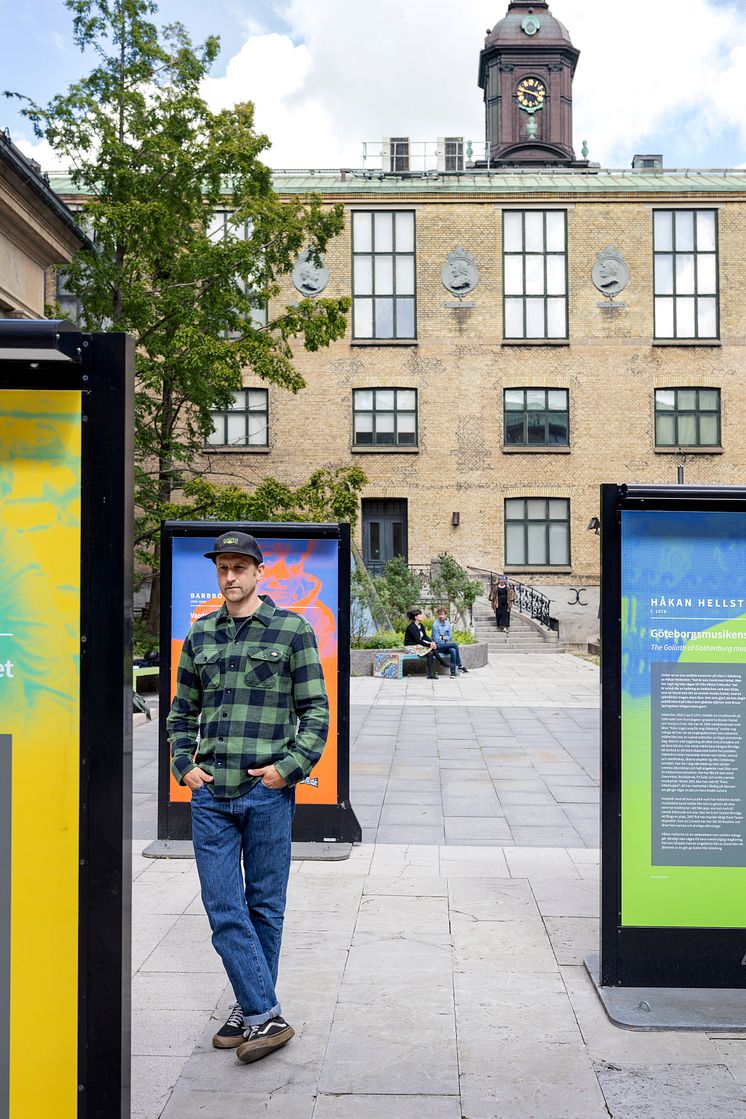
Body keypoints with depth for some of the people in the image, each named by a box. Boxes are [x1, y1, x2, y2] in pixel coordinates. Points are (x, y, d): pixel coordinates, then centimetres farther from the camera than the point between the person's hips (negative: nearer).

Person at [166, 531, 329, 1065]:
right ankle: (266, 1014, 11)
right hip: (210, 793, 4)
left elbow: (316, 710, -1)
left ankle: (254, 1010, 21)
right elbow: (183, 710, 19)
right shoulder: (200, 634, 12)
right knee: (223, 907, 1)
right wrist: (184, 764, 5)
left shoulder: (292, 629, 0)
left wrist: (289, 766, -10)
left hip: (267, 792, -3)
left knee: (264, 905, 8)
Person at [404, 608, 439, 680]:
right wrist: (429, 645, -23)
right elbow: (417, 640, -21)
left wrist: (432, 642, -8)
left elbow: (425, 637, 12)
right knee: (430, 653, -25)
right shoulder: (411, 627, -15)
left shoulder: (421, 626, 12)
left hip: (418, 645, 8)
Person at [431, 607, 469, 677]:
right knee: (454, 644, -26)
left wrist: (445, 637, -10)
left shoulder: (448, 624, 9)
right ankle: (459, 665, -19)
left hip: (446, 645, 5)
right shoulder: (435, 624, -10)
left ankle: (453, 671, -27)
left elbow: (450, 637, 10)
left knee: (453, 650, -28)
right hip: (438, 646, -5)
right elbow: (437, 640, -12)